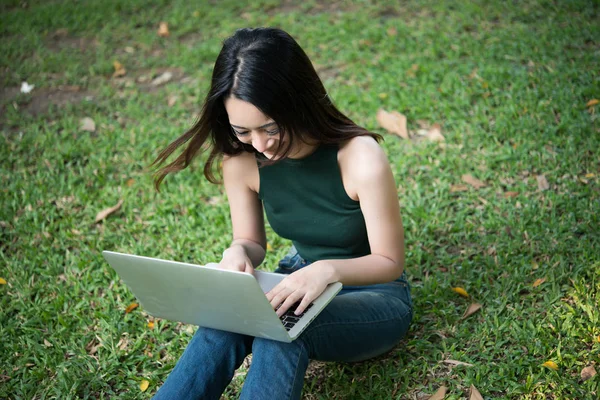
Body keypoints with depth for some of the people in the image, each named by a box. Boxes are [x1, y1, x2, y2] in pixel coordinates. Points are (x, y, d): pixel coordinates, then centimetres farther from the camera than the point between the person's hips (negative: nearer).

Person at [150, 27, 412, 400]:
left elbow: (389, 262, -17)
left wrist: (328, 270, -37)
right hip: (301, 282, 4)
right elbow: (253, 242, 2)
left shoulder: (361, 159, -27)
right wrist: (238, 253, -23)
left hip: (372, 292, -3)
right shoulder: (241, 161, -13)